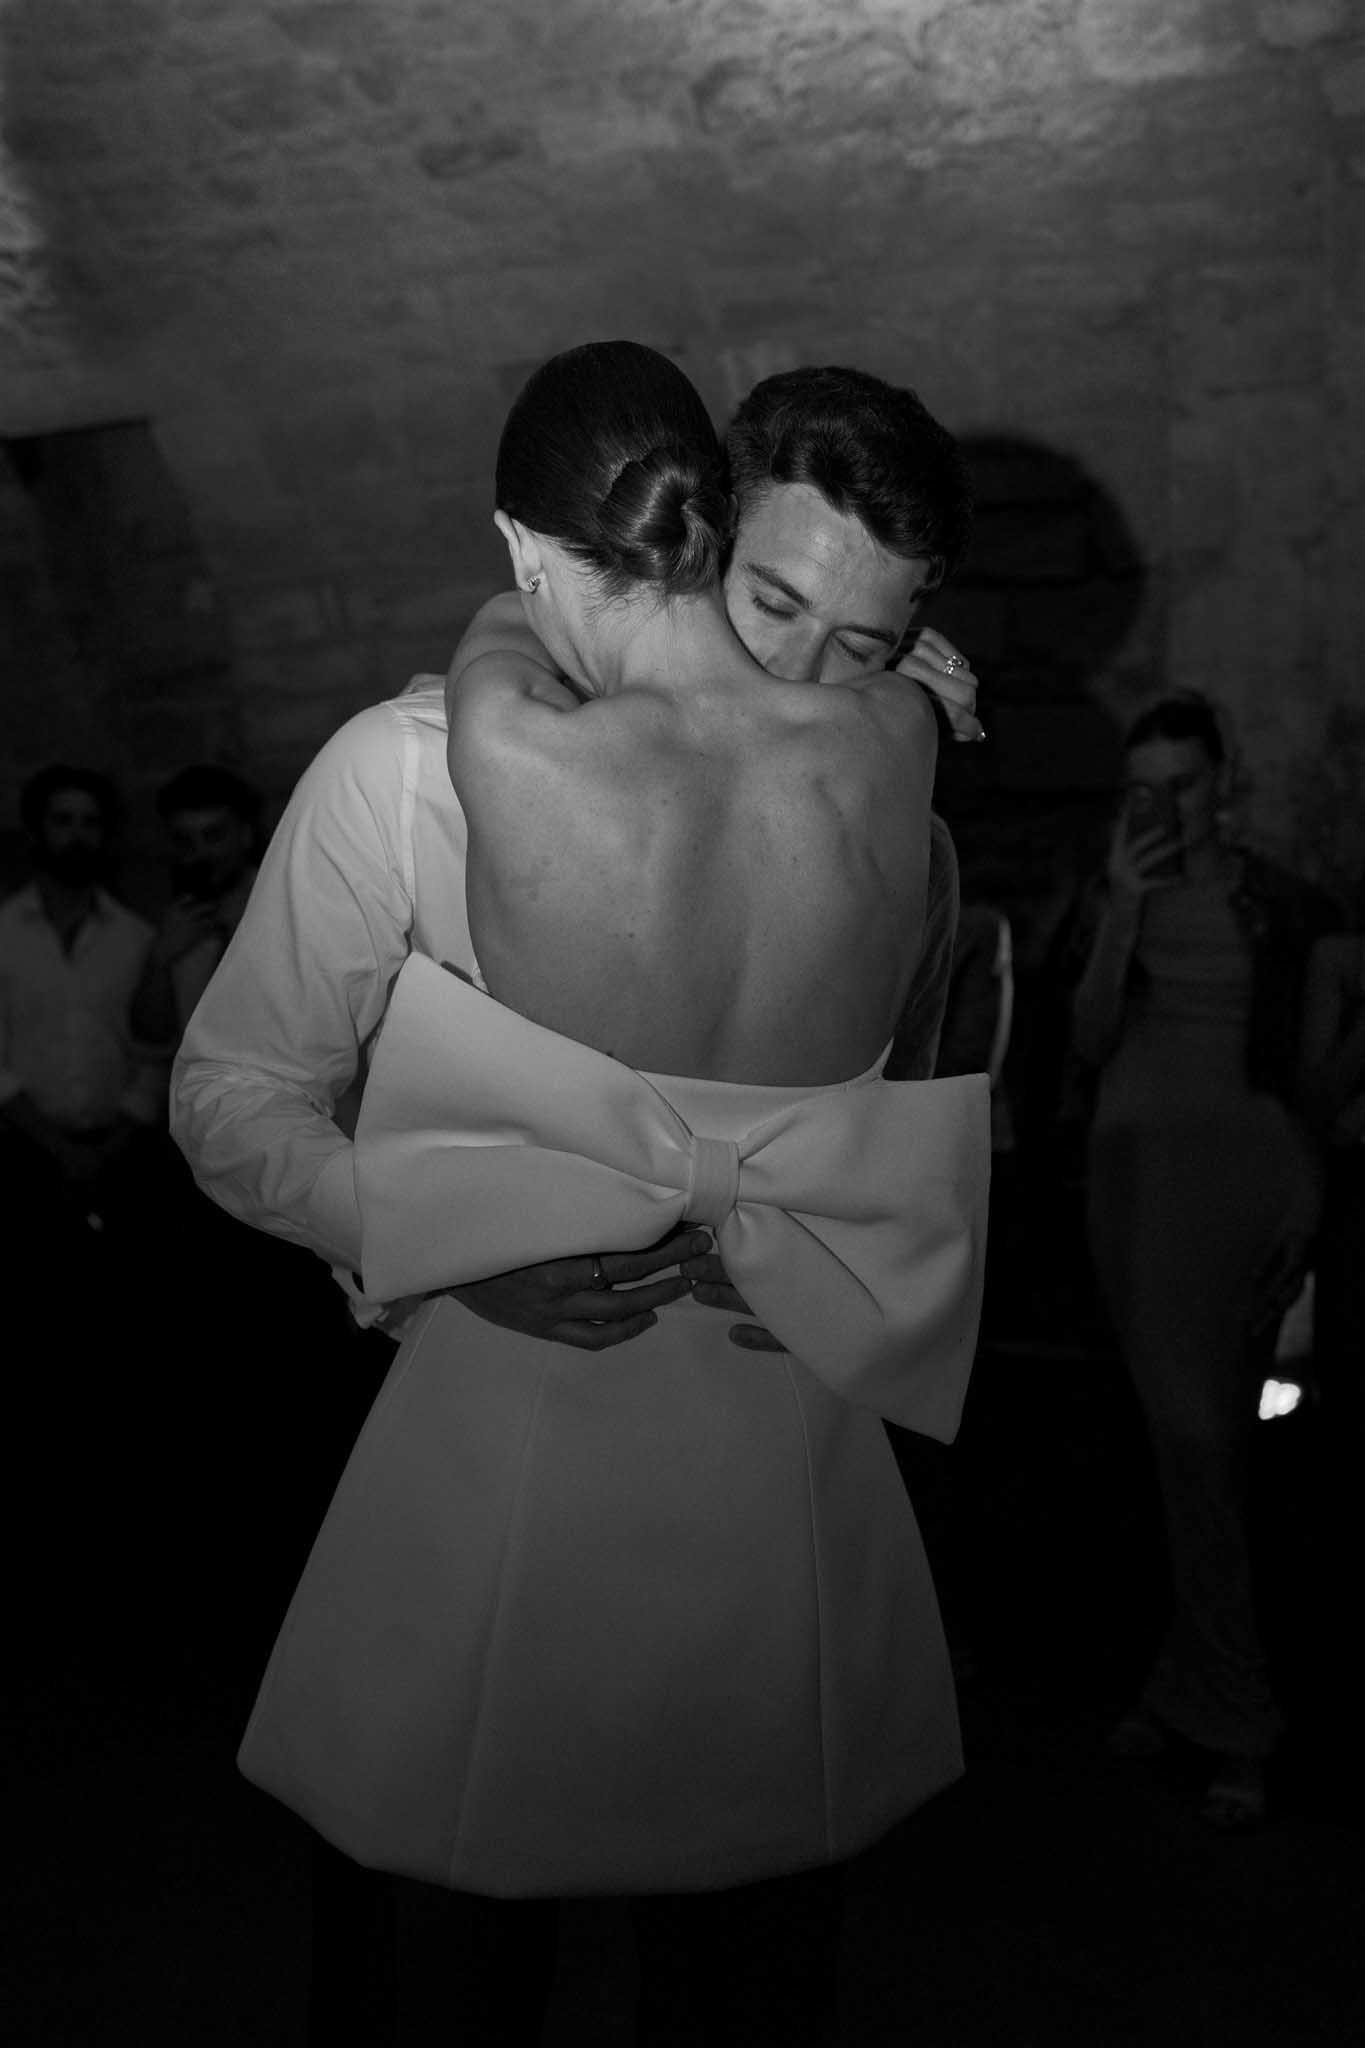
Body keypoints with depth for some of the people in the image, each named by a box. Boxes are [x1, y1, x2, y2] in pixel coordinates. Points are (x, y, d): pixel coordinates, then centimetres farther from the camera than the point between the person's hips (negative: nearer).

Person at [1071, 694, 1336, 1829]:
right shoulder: (1118, 895, 11)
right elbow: (1092, 1041, 2)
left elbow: (1317, 1055, 4)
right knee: (1185, 1436, 3)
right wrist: (1124, 911, -7)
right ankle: (1223, 1701, 11)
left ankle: (1204, 1694, 1)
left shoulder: (1281, 902, 3)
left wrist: (1310, 1195, -4)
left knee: (1211, 1437, -9)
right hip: (1138, 1171, 3)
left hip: (1246, 1167, -3)